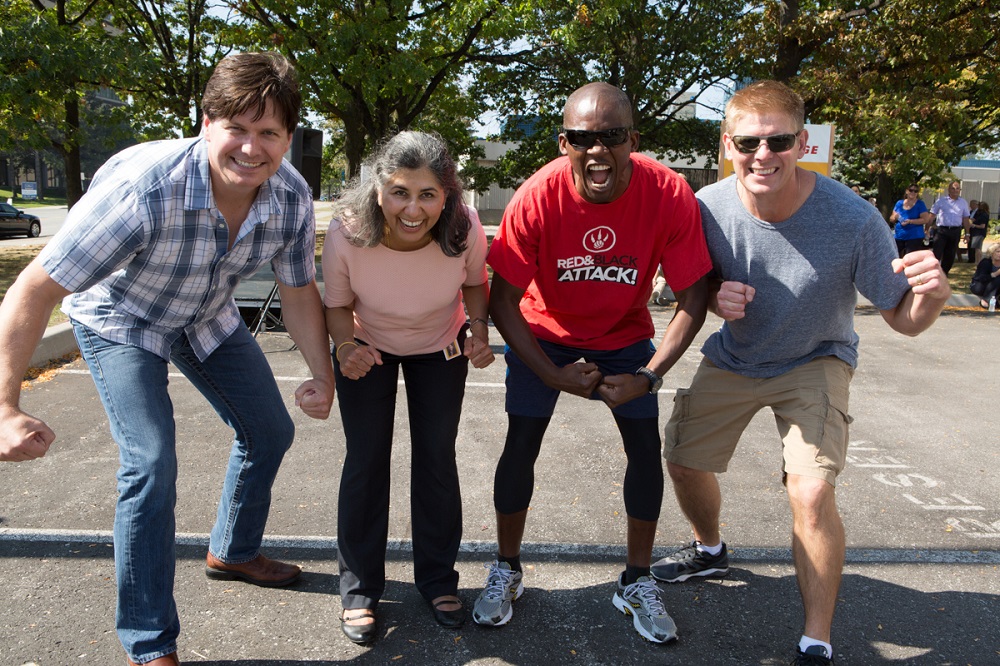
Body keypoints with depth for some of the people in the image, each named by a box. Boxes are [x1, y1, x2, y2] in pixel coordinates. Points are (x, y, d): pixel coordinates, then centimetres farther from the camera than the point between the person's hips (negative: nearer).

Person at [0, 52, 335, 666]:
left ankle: (233, 551, 39)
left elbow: (298, 291, -7)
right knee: (151, 464, -18)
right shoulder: (142, 188, -40)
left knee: (269, 432, 12)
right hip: (122, 320, -6)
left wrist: (324, 377, -10)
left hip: (208, 317, 6)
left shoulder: (292, 197, -23)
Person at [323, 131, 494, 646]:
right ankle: (360, 588, 18)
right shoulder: (347, 234, -34)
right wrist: (346, 345, -36)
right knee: (366, 460, 0)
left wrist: (478, 327, -26)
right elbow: (337, 306, -16)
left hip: (441, 348, 1)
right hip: (368, 348, -1)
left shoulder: (465, 229, -31)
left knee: (437, 458, 6)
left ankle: (438, 579, 25)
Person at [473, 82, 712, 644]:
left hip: (625, 333, 1)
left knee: (646, 446, -2)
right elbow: (504, 301, -20)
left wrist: (647, 377, -25)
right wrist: (553, 375, -24)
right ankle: (507, 570, 19)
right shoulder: (537, 199, -29)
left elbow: (692, 298, -18)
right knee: (522, 443, -5)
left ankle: (637, 582, 19)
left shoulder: (670, 196, -27)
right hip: (545, 332, -1)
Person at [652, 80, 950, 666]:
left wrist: (931, 296, -43)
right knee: (683, 460, 10)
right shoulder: (709, 207, -22)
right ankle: (711, 550, 45)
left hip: (815, 361, -3)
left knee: (812, 492, -21)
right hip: (733, 357, 4)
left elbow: (903, 319, -20)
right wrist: (716, 298, -26)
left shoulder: (852, 219, -29)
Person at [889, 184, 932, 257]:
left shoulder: (920, 204, 0)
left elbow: (926, 219, -9)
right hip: (899, 236, 5)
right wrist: (895, 217, -11)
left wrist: (910, 221, -19)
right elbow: (891, 219, 13)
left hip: (914, 237, -4)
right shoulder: (899, 203, 11)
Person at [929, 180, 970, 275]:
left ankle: (943, 274, 20)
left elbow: (965, 219, 13)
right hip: (941, 230, -3)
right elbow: (932, 215, 1)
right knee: (937, 253, -9)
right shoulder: (941, 200, 2)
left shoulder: (963, 202, 11)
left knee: (950, 255, 9)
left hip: (955, 231, 3)